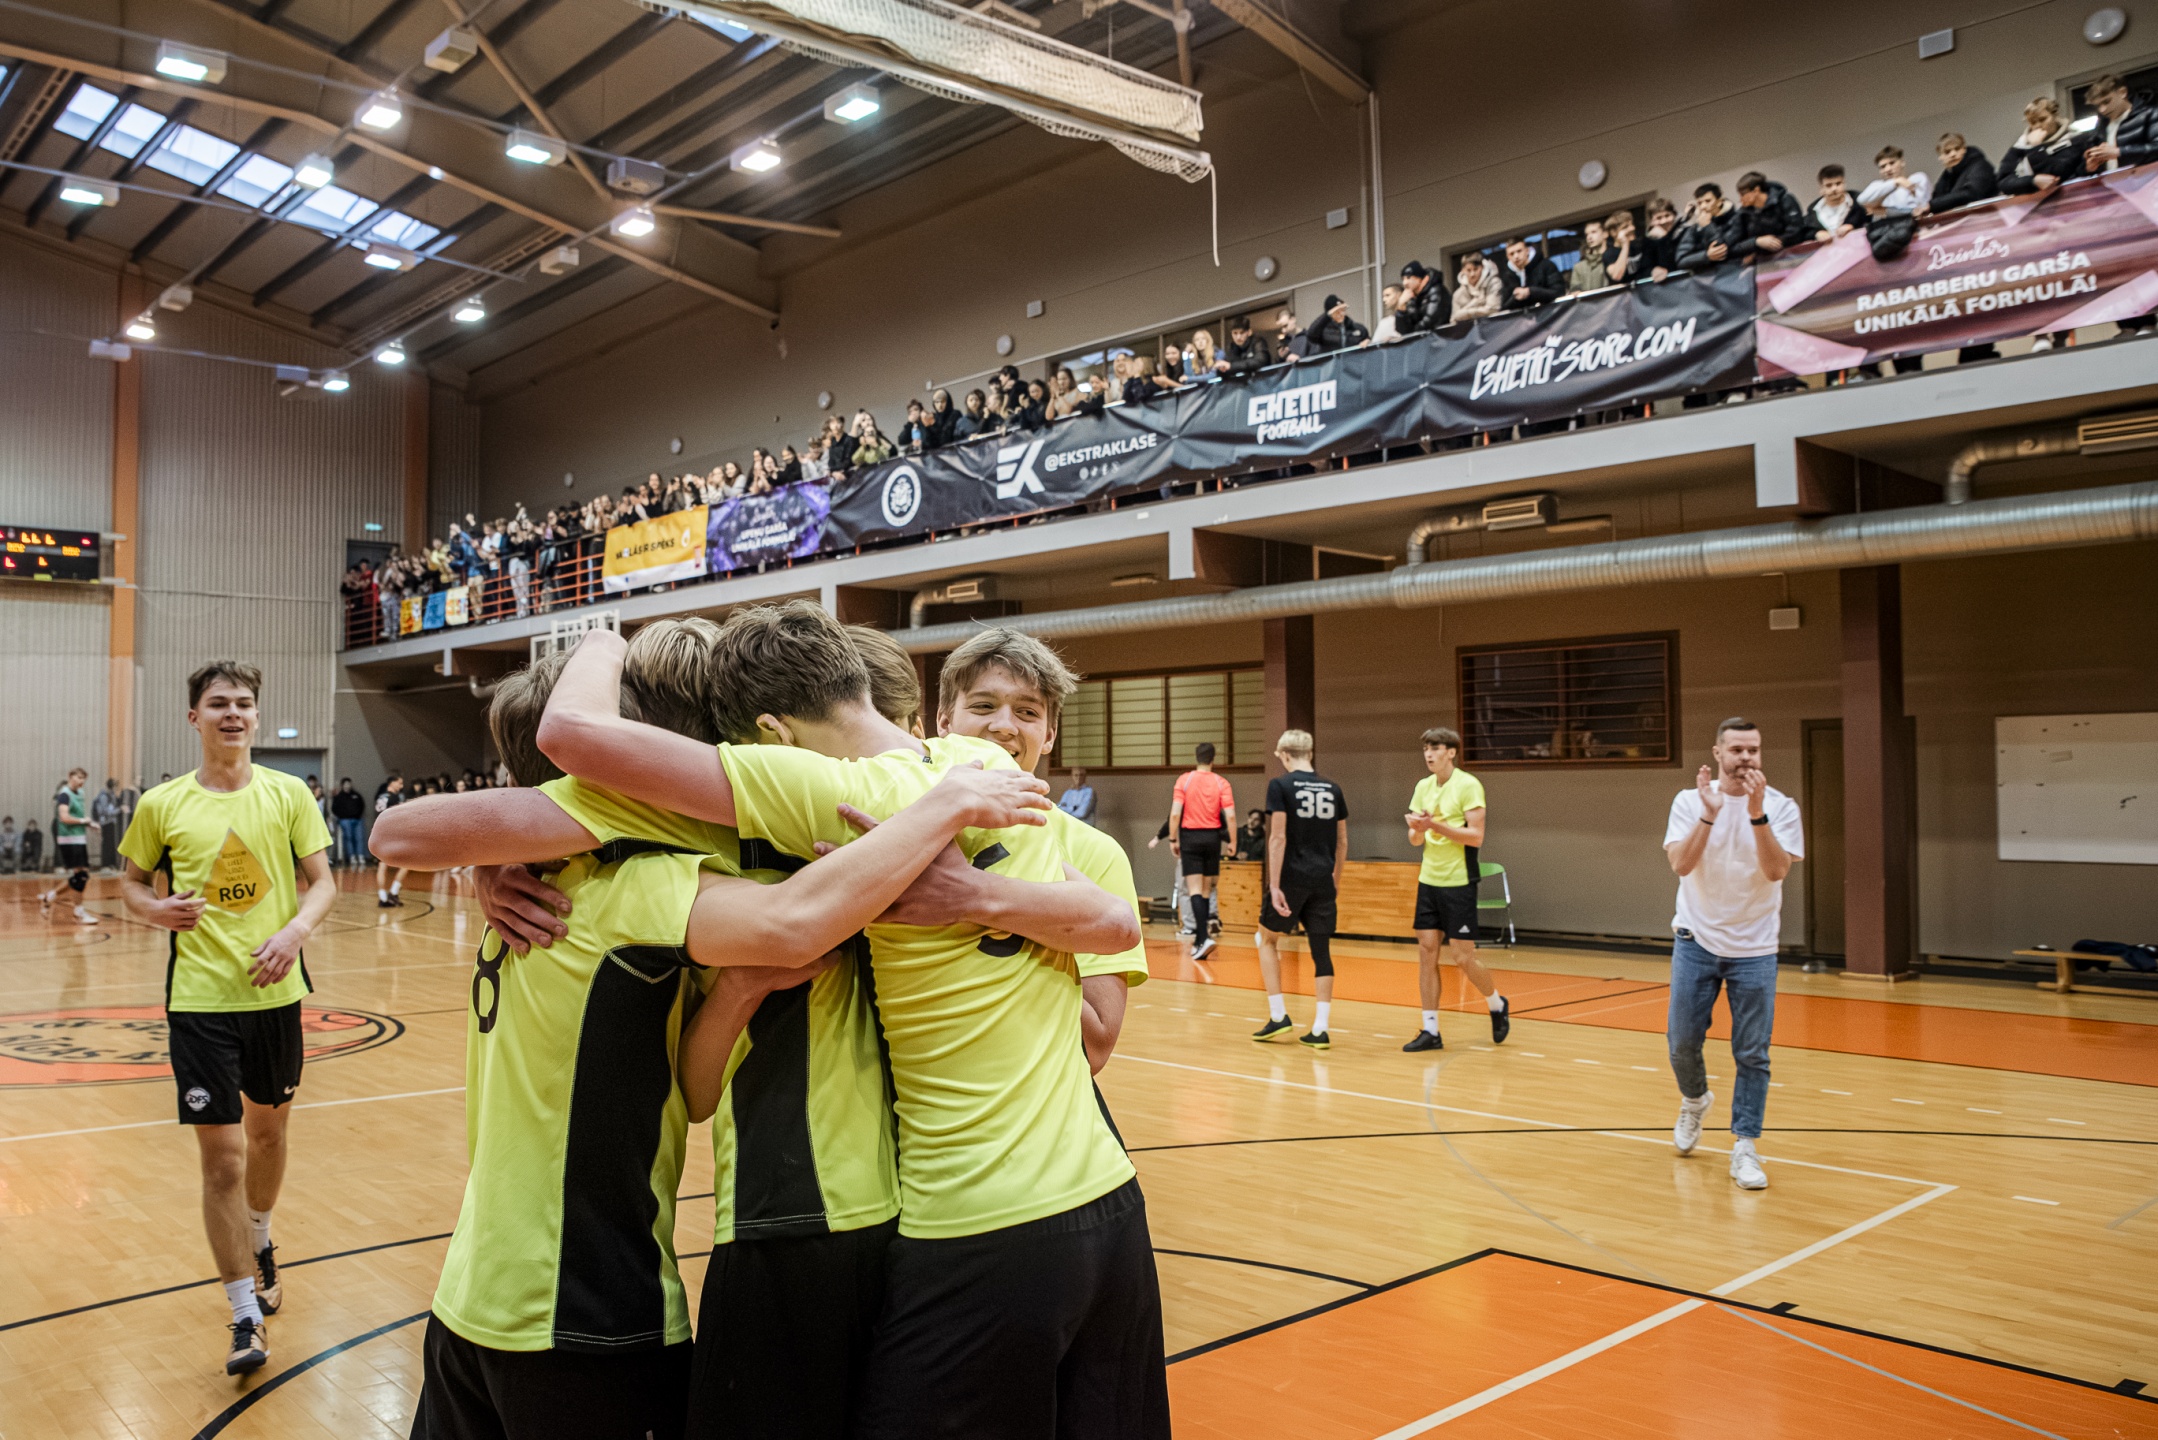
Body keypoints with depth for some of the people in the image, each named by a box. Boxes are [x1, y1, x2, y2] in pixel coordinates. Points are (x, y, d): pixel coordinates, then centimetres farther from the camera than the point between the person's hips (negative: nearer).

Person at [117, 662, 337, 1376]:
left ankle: (260, 1243, 48)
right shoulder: (163, 805, -2)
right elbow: (131, 881, 11)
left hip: (276, 994, 2)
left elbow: (323, 882, 0)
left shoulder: (289, 795, -2)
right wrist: (154, 908, -11)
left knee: (267, 1130, 19)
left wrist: (294, 931, -18)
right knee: (222, 1155, -3)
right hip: (200, 1000, -2)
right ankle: (246, 1319, 8)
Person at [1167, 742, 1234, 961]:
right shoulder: (1221, 783, -1)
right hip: (1212, 837, 2)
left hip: (1190, 837, -2)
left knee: (1195, 890, -4)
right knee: (1206, 889, 14)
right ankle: (1200, 938, 21)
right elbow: (1230, 815, -8)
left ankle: (1203, 937, -20)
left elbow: (1175, 813, -9)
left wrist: (1173, 840, 0)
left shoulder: (1184, 779, -3)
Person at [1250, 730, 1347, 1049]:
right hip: (1323, 880, 4)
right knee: (1321, 951, 8)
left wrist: (1274, 886, -13)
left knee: (1267, 939, 16)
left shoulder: (1280, 785, -5)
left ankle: (1278, 1016, 11)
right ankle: (1320, 1030, 5)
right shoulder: (1332, 789, 10)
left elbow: (1278, 837, -12)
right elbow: (1342, 841, 15)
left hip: (1292, 878, -4)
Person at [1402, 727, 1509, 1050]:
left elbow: (1476, 836, -16)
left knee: (1462, 956, -2)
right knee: (1426, 950, 1)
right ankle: (1430, 1030, 6)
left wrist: (1436, 825, -24)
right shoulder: (1423, 787, 9)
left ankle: (1497, 1004, 26)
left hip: (1458, 882, -6)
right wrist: (1417, 829, -10)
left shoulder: (1468, 785, -10)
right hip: (1429, 879, 6)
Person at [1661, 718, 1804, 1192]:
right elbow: (1680, 864, -16)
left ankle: (1744, 1149, 8)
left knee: (1752, 1054, -1)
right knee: (1682, 1041, 5)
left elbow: (1776, 871, -17)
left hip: (1754, 948, -1)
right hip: (1696, 940, 1)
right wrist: (1710, 813, -26)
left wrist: (1757, 813, -26)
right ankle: (1694, 1101, 36)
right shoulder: (1690, 800, -3)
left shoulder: (1781, 806, -5)